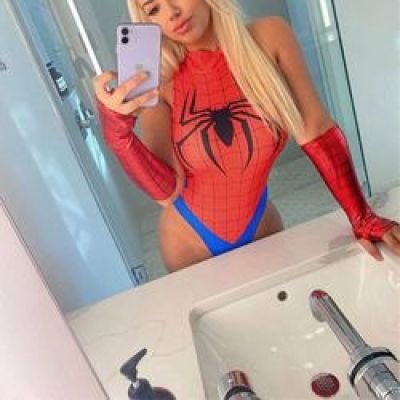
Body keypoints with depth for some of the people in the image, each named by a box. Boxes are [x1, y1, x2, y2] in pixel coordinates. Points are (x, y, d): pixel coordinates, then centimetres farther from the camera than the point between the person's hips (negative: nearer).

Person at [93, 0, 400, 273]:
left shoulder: (269, 37, -14)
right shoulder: (158, 83, -16)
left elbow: (317, 133, -13)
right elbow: (167, 191, -23)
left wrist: (363, 219, -16)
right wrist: (116, 128, -36)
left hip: (262, 229, 1)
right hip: (191, 244, -1)